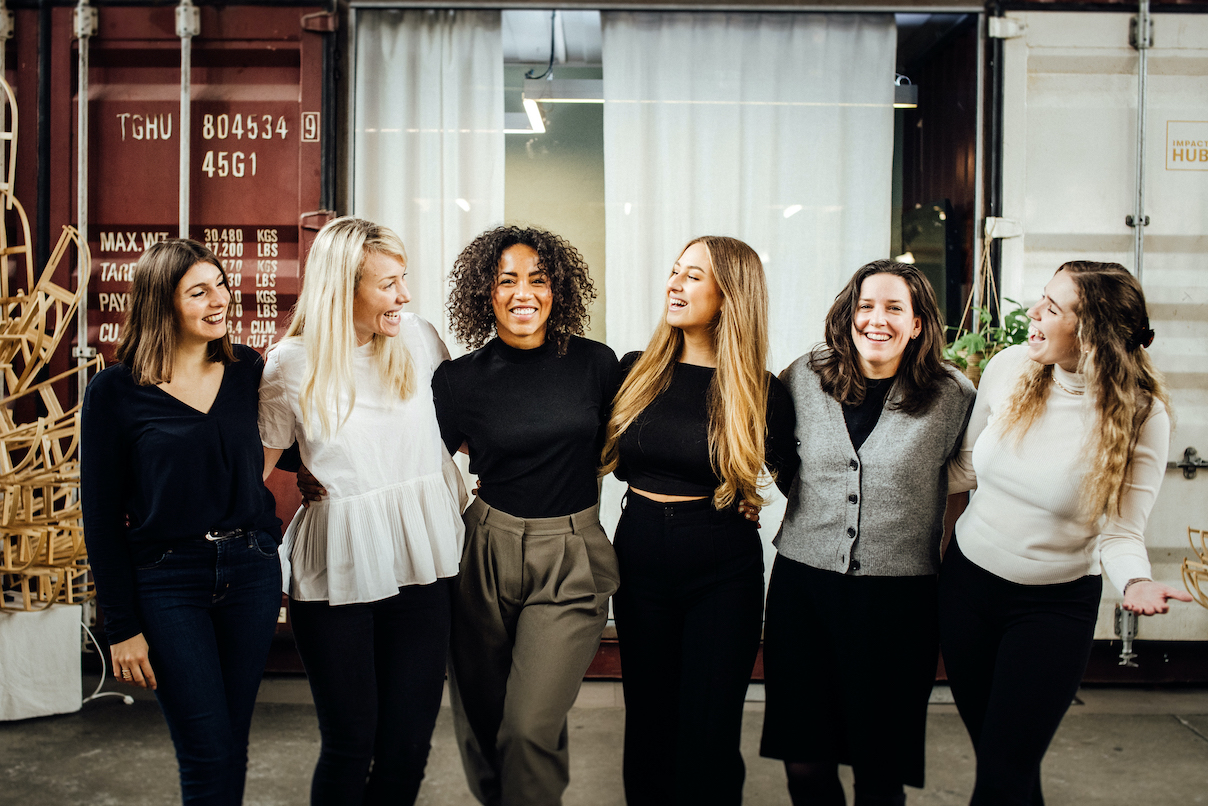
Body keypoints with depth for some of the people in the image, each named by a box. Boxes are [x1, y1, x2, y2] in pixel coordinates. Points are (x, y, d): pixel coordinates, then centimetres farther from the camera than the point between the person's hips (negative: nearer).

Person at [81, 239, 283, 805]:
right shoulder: (115, 391, -6)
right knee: (208, 757, -1)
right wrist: (121, 626, -5)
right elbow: (100, 514, -3)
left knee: (233, 744, 14)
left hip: (251, 571, 3)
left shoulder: (247, 369, 3)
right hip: (167, 582, -3)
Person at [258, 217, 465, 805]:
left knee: (409, 740, 8)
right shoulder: (291, 365, -5)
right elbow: (256, 470, 2)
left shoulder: (418, 339, 3)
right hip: (337, 573, -2)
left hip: (423, 562, 3)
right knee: (349, 744, 7)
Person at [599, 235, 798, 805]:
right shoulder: (635, 372, 1)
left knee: (708, 731, 5)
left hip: (723, 571, -3)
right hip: (640, 557, 3)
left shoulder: (760, 392, -7)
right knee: (648, 717, 15)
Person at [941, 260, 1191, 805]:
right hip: (967, 581, 3)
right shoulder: (1009, 367, -7)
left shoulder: (1141, 415, -15)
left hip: (1055, 606, -3)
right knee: (991, 748, 16)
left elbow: (1121, 531, -13)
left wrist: (1136, 582, -32)